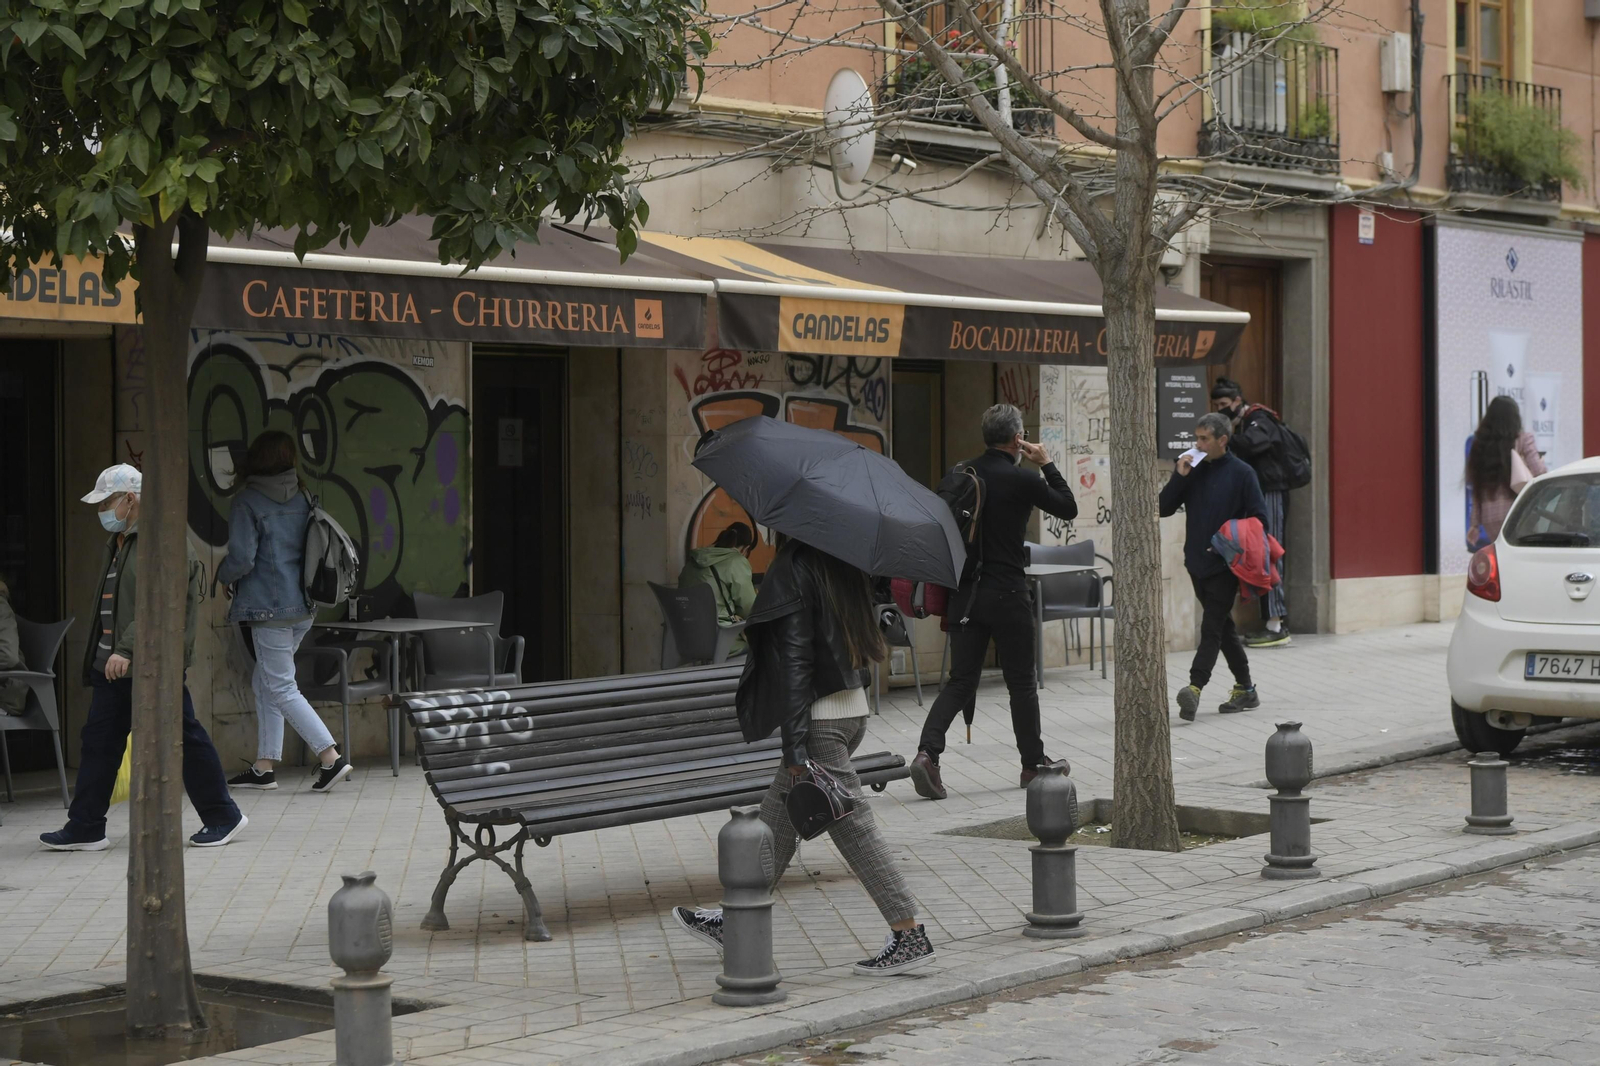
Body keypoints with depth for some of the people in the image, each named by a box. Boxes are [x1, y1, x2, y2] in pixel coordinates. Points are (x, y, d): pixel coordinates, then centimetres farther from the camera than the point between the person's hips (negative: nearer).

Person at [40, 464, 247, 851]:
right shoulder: (121, 541, 17)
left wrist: (127, 650, -27)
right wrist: (109, 653, 16)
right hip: (114, 662, 10)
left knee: (182, 738, -2)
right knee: (99, 740, 7)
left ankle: (223, 818, 10)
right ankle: (85, 828, 11)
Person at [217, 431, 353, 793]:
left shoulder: (247, 502, -11)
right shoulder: (301, 498, 7)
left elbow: (242, 558, -17)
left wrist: (224, 575, 4)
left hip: (270, 606, -7)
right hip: (302, 606, 7)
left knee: (280, 689, -3)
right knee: (264, 682, 16)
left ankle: (331, 757, -11)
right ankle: (264, 766, 17)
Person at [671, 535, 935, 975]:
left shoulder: (793, 570, -16)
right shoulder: (843, 565, 8)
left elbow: (794, 659, -18)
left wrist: (795, 746, -17)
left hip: (819, 718, -9)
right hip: (853, 705, 9)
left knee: (851, 823, -3)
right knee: (779, 814, 17)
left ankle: (908, 934, 0)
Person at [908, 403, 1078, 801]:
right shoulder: (1023, 481, -11)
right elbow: (1069, 509, 4)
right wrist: (1046, 464, 11)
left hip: (966, 592, 4)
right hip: (1008, 593, -4)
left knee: (960, 682, 6)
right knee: (1021, 682, 10)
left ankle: (927, 752, -13)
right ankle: (1033, 763, 22)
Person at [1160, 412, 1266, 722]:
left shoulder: (1241, 473, -6)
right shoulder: (1194, 471, 7)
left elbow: (1258, 517, -6)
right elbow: (1164, 509, 4)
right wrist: (1179, 477, -8)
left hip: (1225, 566, -6)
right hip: (1198, 563, 6)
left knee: (1211, 629, -12)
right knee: (1223, 627, 13)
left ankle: (1194, 688, -23)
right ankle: (1245, 690, 22)